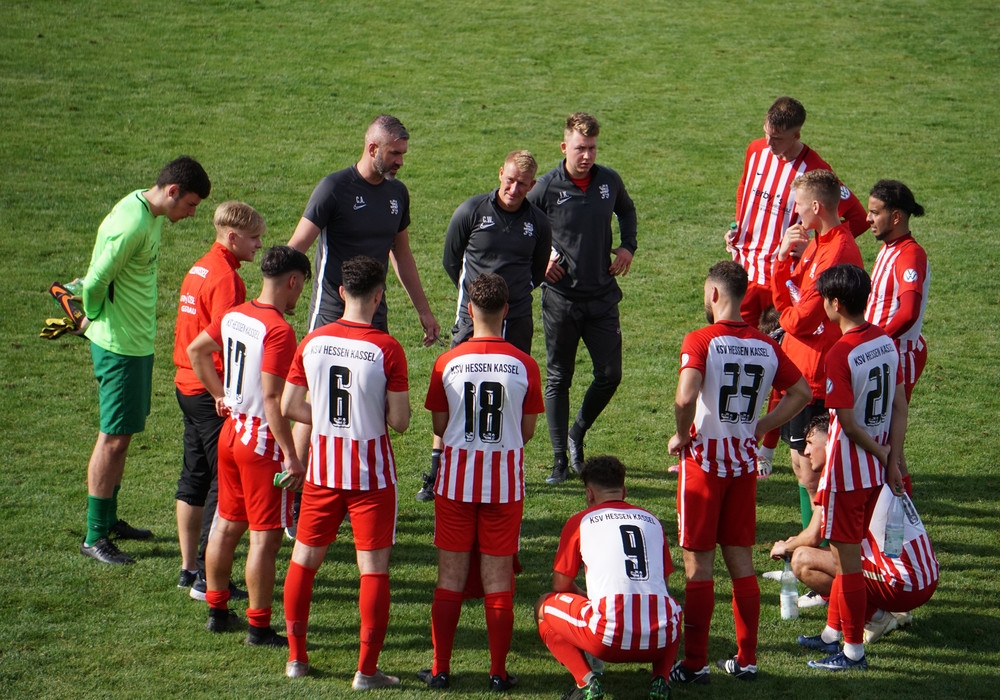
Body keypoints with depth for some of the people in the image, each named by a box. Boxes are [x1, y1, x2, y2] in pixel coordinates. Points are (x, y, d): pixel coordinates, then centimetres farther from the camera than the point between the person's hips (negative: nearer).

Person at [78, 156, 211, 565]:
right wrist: (95, 317, -6)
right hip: (120, 345, -10)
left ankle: (108, 520, 29)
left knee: (123, 433, 17)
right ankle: (94, 537, 4)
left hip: (139, 341, 10)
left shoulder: (152, 213, 6)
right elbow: (94, 283, -24)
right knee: (114, 437, -3)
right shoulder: (131, 225, -25)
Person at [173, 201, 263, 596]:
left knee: (194, 477, 15)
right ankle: (208, 575, -2)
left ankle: (189, 568, 22)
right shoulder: (226, 278, -17)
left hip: (188, 385, 10)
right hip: (215, 393, -10)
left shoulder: (198, 270, 12)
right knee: (226, 481, -4)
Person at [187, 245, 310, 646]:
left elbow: (196, 349, 20)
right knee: (265, 537, -2)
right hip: (263, 441, -9)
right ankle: (259, 627, 2)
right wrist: (292, 456, -22)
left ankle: (217, 610, 28)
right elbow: (272, 398, -24)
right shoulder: (278, 330, -20)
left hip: (232, 430, 9)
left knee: (227, 524, 18)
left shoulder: (234, 316, 5)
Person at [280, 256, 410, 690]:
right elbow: (399, 421, -14)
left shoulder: (312, 342, -3)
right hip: (371, 473, -4)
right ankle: (367, 671, 4)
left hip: (323, 467, 4)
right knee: (373, 568, 3)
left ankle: (296, 658, 24)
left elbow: (289, 407, 2)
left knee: (304, 559, 17)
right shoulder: (386, 349, -15)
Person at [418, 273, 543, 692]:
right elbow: (527, 432, 1)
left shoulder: (448, 363, -7)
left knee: (451, 577, 8)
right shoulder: (524, 365, -6)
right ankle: (499, 673, 8)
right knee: (499, 580, 5)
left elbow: (439, 427, 0)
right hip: (505, 482, 0)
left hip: (457, 480, 0)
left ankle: (440, 669, 11)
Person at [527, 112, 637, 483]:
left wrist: (627, 246, 8)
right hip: (560, 298, -3)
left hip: (602, 296, 3)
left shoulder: (609, 181, 0)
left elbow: (626, 211, 23)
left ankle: (577, 433, 29)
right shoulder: (546, 187, -10)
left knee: (610, 375, 3)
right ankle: (560, 459, 12)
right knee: (558, 379, 4)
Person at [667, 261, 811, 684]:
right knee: (740, 559, 12)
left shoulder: (701, 341, -14)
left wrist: (682, 436, -10)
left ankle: (694, 664, 6)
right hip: (744, 460, 5)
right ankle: (746, 659, 16)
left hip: (704, 459, -5)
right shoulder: (766, 345, 3)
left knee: (698, 562, 2)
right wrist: (760, 428, 9)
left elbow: (685, 397, -27)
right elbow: (801, 393, 9)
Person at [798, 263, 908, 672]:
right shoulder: (886, 342, 1)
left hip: (848, 468, -8)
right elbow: (900, 407, 3)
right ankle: (833, 633, 32)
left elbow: (849, 423, -18)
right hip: (877, 469, 8)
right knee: (848, 553, 20)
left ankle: (853, 651, 9)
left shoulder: (839, 354, -22)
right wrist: (893, 461, 5)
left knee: (847, 558, 2)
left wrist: (881, 455, -3)